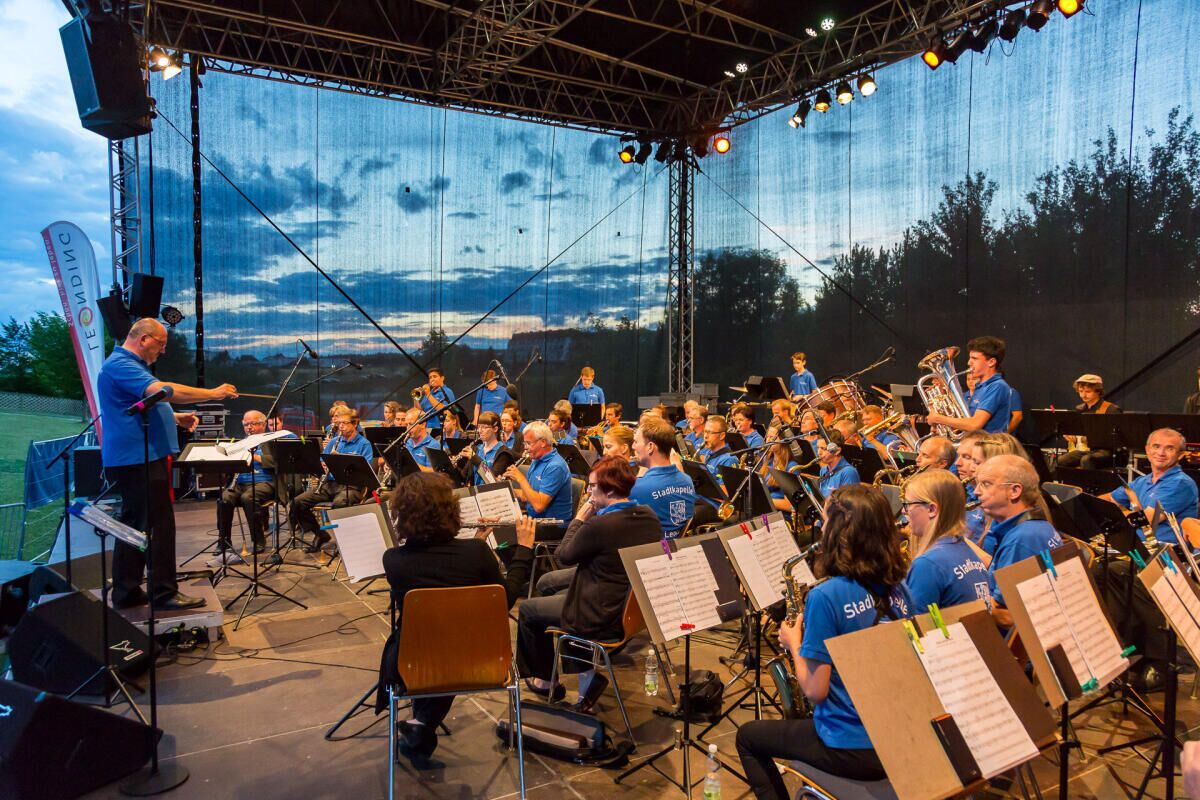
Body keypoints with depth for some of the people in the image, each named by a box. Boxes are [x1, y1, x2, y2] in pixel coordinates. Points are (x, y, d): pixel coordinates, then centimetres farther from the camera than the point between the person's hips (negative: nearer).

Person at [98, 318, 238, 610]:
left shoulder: (130, 365, 21)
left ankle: (127, 593, 21)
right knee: (159, 525, -7)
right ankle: (164, 593, 0)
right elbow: (161, 390, -28)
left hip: (143, 458, 11)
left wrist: (177, 418, 12)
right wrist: (214, 393, -23)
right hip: (138, 459, -11)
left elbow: (148, 406, 30)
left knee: (136, 526, 14)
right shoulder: (120, 365, -14)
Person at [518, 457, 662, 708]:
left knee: (527, 609, 16)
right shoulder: (649, 518, -5)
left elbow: (563, 557, -9)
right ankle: (589, 674, 25)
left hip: (602, 620, -7)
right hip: (636, 610, 8)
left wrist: (578, 520, 0)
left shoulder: (598, 526, -28)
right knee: (560, 595, 31)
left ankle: (545, 680, 30)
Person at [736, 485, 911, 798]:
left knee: (748, 737, 17)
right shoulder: (898, 588, -2)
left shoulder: (826, 596, -23)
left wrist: (794, 644, -4)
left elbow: (815, 690, -20)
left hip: (854, 749, -7)